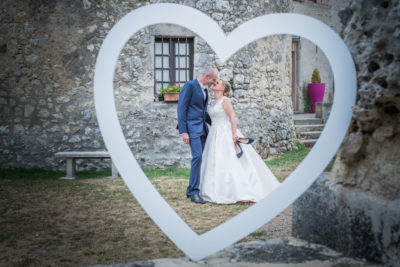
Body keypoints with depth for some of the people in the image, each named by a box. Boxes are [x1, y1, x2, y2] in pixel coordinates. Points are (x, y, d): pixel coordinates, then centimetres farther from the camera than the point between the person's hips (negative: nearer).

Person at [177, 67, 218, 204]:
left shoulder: (205, 89, 17)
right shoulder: (190, 86, -9)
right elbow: (181, 108, -13)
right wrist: (183, 131, -18)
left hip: (202, 127, 9)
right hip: (192, 127, -8)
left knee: (201, 158, 6)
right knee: (197, 156, -16)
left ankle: (191, 190, 15)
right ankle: (194, 192, -10)